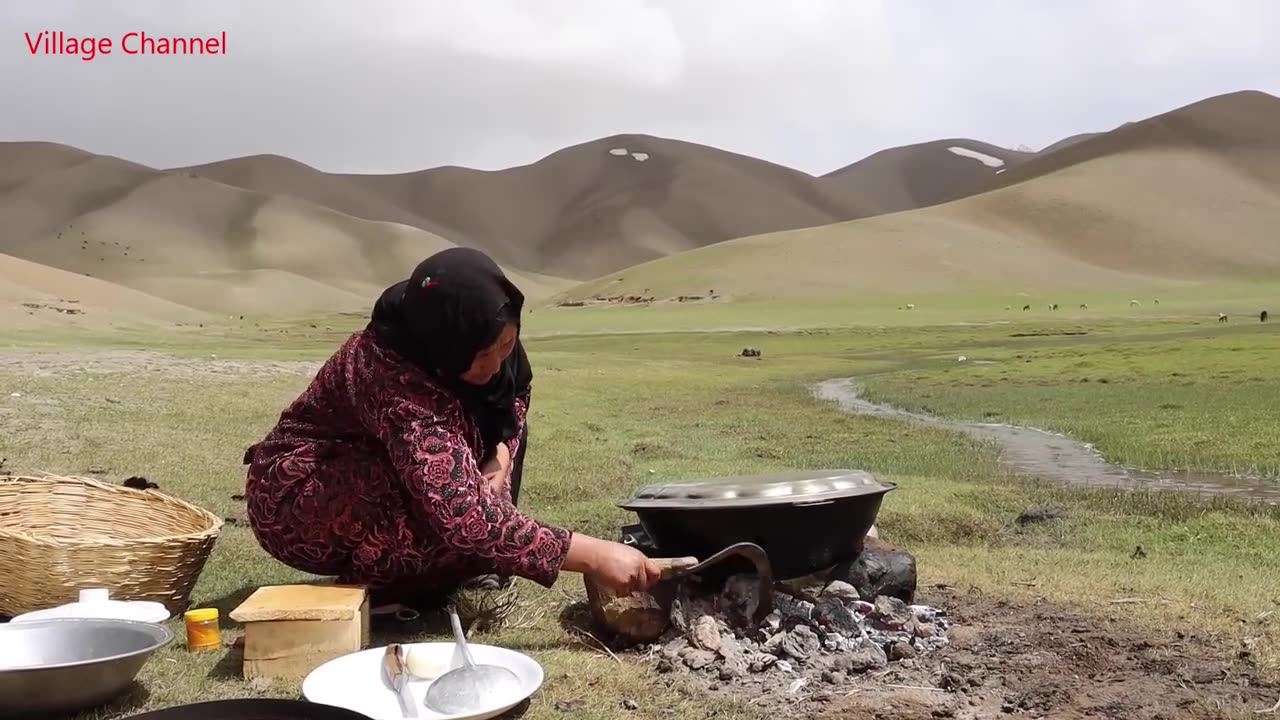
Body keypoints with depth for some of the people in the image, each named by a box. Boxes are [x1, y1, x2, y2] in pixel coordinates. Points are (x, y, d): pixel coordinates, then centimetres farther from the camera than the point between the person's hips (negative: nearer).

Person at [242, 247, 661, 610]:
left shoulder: (480, 342, -14)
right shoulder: (391, 376, -36)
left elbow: (514, 391, 5)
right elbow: (465, 518, -42)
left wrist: (500, 458, -17)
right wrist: (592, 556, -40)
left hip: (374, 485, 8)